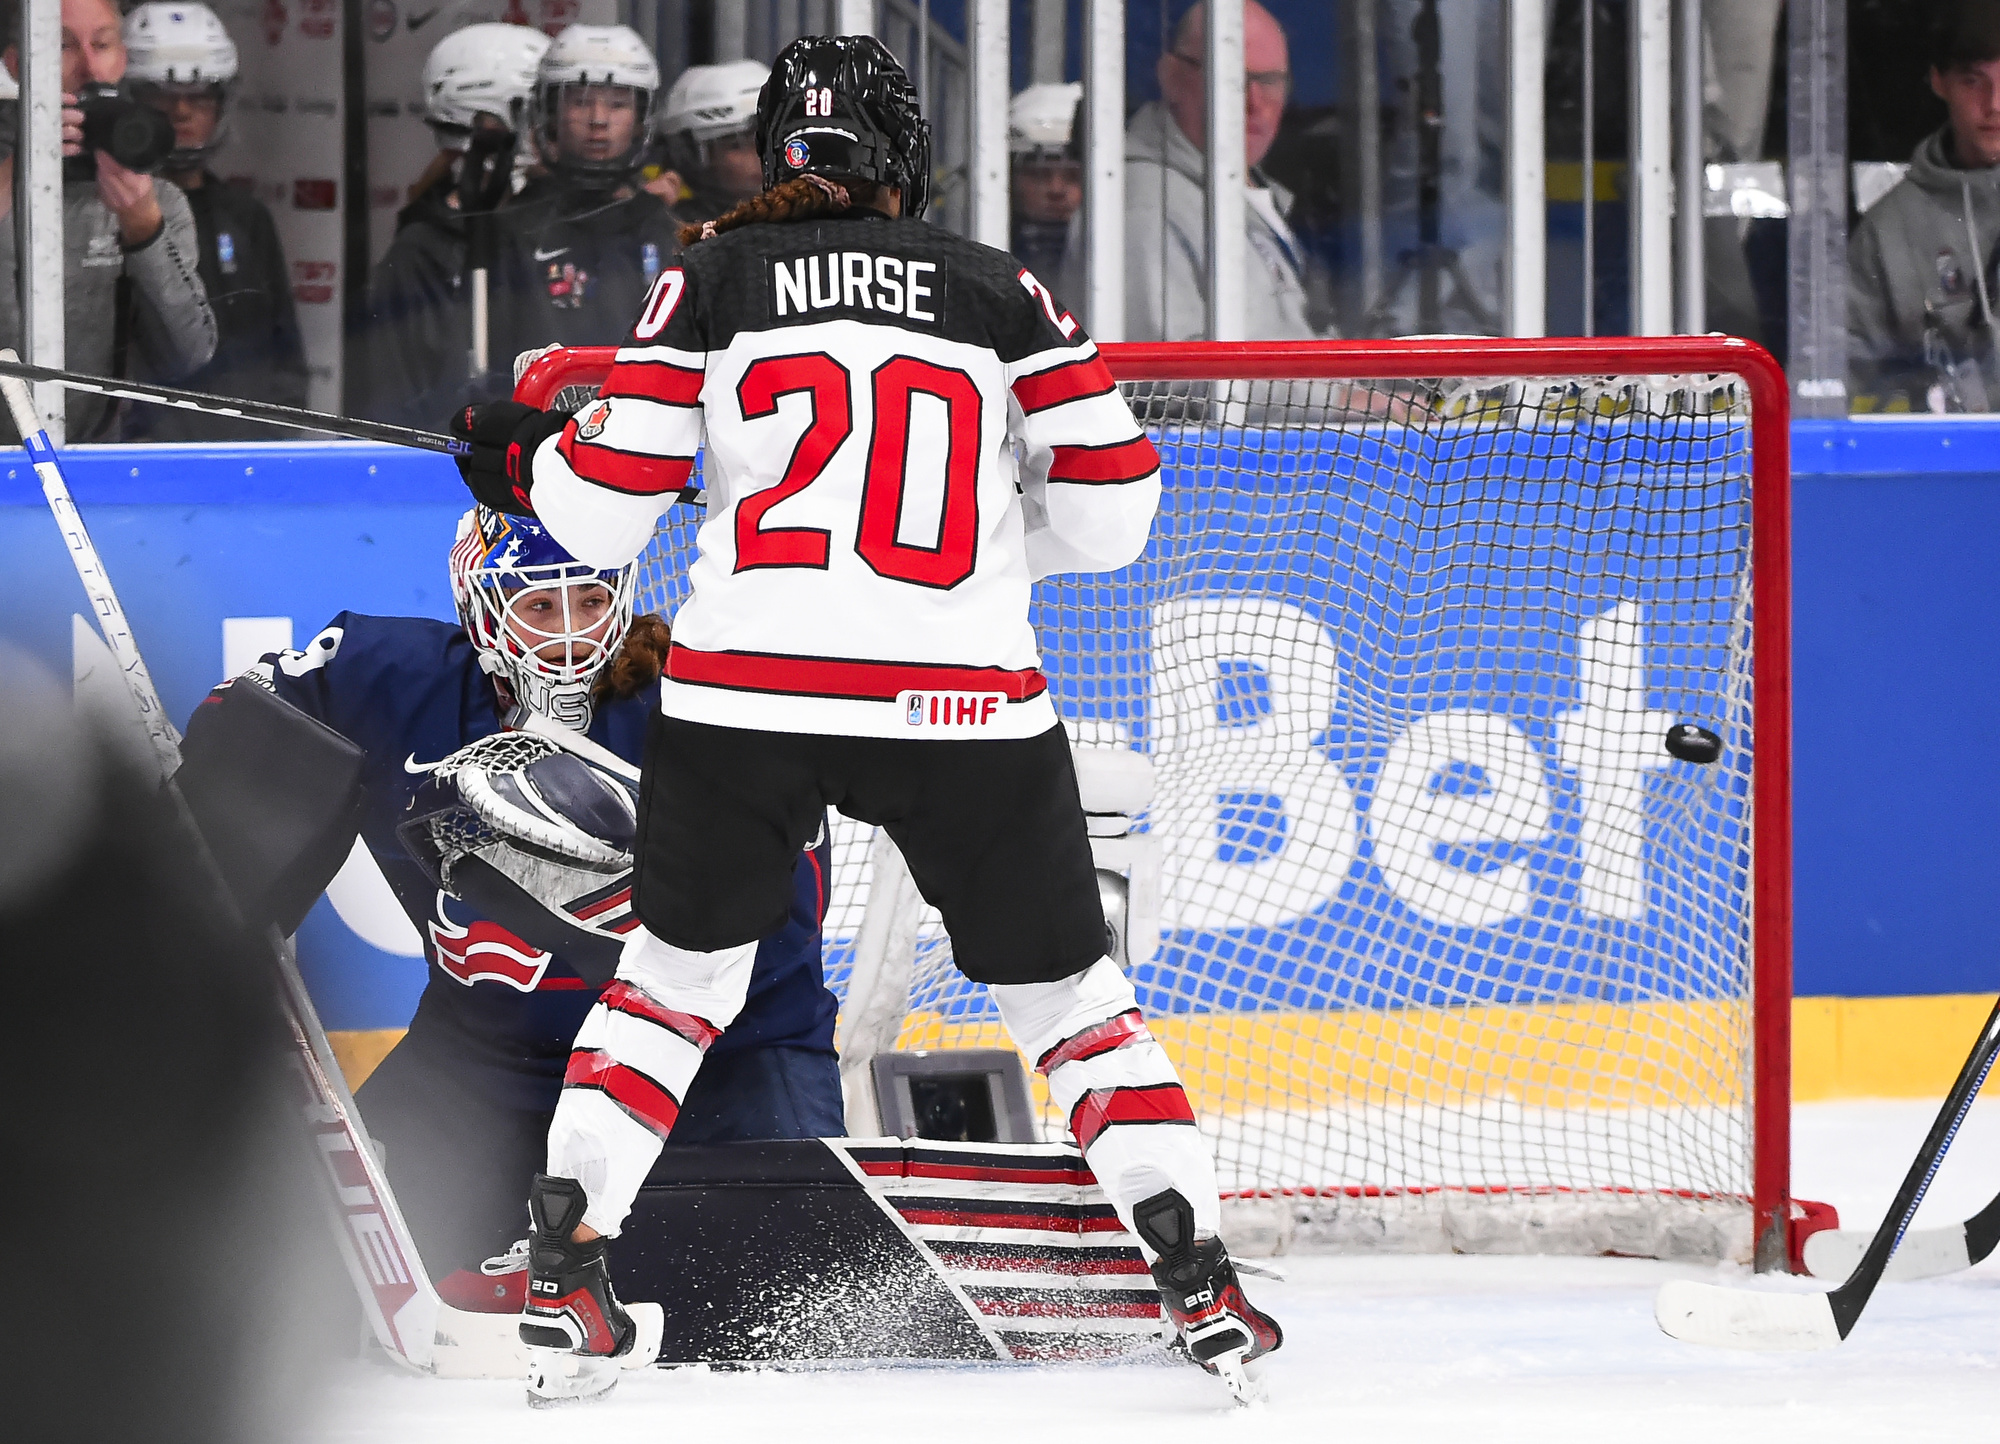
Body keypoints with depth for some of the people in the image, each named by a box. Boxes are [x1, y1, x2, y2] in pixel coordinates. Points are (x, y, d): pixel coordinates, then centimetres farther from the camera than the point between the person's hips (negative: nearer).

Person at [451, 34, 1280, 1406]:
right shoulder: (1004, 293, 8)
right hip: (963, 700, 0)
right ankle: (1199, 1281, 5)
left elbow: (604, 511, 3)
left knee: (678, 974, 21)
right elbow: (1108, 514, 6)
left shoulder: (715, 280, 6)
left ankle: (564, 1271, 12)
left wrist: (521, 461, 25)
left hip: (742, 693, 0)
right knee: (1063, 986, 14)